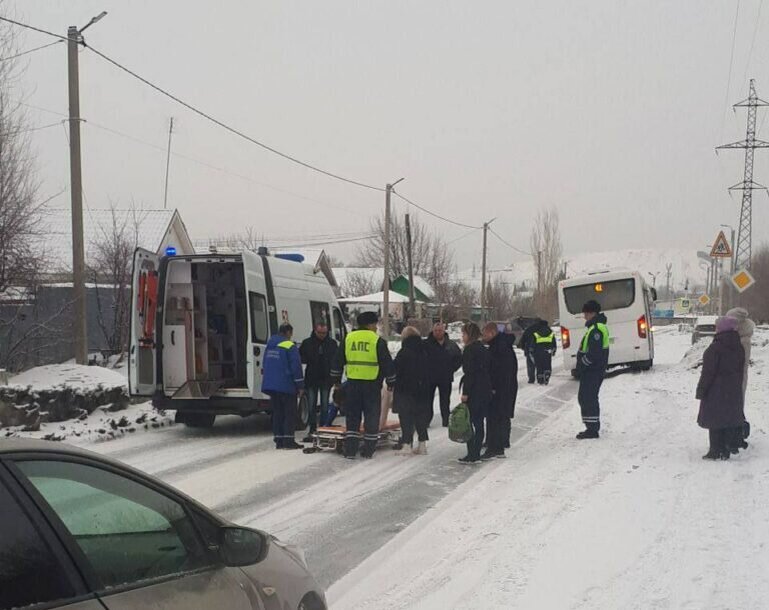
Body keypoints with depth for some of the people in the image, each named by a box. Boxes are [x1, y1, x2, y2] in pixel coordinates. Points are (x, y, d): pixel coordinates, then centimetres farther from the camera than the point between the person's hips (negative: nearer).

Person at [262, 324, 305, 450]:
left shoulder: (269, 346, 14)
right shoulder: (290, 346, -11)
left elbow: (265, 365, 21)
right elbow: (296, 367, -13)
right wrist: (300, 386, -7)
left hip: (271, 386, 7)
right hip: (286, 386, -7)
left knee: (277, 413, 11)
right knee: (290, 413, 0)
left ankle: (278, 440, 10)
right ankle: (288, 439, -4)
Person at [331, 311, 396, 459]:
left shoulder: (348, 338, 7)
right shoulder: (378, 341, -5)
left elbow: (338, 361, 13)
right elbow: (387, 363, -3)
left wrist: (336, 380, 23)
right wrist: (391, 382, 8)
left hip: (352, 383, 3)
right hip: (372, 384, -3)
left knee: (352, 417, 9)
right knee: (371, 417, 7)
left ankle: (350, 450, 4)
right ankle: (368, 450, 9)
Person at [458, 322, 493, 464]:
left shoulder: (470, 350, -12)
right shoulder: (484, 349, 13)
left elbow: (469, 372, -18)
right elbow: (489, 370, 16)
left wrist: (465, 392, -16)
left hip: (474, 392, -8)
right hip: (486, 391, 8)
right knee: (479, 423, 11)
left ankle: (472, 455, -6)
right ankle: (476, 454, 14)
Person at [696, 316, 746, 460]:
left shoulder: (715, 348, -17)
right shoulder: (739, 348, 6)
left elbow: (708, 373, -16)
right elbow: (741, 371, 13)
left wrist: (701, 392, -10)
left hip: (716, 392, -6)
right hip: (734, 392, 7)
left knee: (714, 421, 0)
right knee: (729, 421, 10)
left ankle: (715, 451, 0)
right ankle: (725, 451, 13)